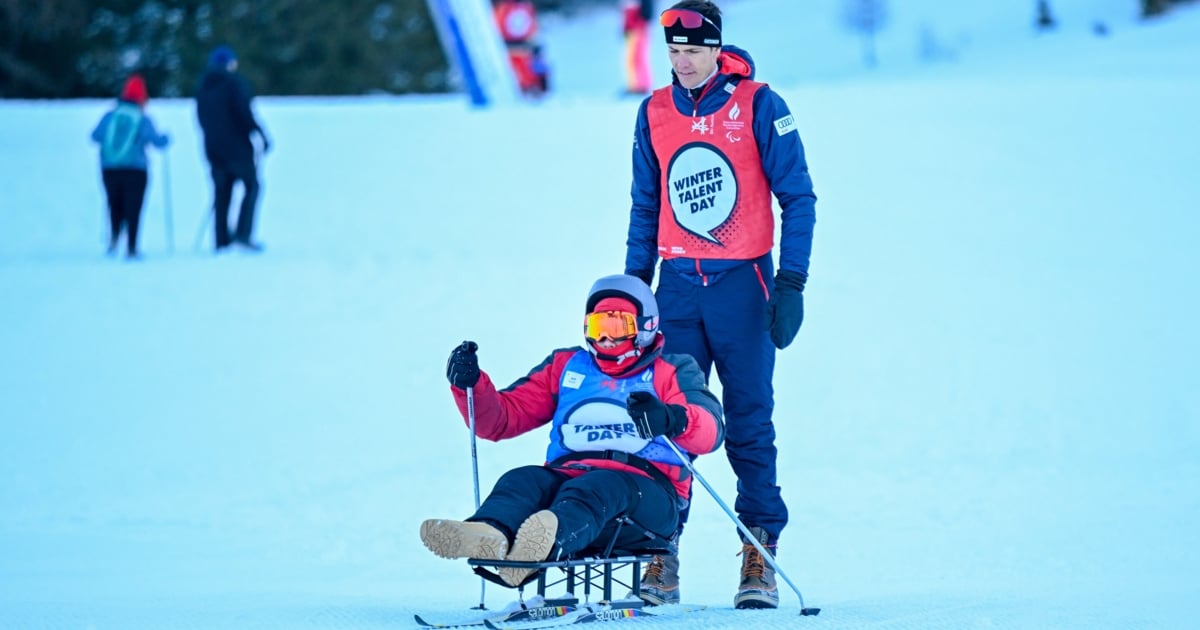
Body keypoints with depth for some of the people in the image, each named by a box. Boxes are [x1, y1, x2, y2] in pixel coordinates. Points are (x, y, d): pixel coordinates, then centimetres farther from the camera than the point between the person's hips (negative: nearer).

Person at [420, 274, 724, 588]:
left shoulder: (672, 372, 14)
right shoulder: (566, 367, 26)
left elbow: (710, 432, -6)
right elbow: (500, 420, 20)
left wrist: (673, 420, -30)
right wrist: (469, 385, -2)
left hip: (648, 494, -4)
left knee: (597, 488, -36)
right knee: (522, 481, -26)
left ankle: (547, 542, -69)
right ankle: (491, 536, -61)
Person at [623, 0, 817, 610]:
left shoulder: (757, 106, -4)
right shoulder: (653, 114, 8)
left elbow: (798, 197, -1)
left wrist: (792, 282, -7)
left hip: (743, 285, -3)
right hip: (678, 288, 3)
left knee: (749, 425, -3)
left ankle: (759, 560, 1)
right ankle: (661, 559, 1)